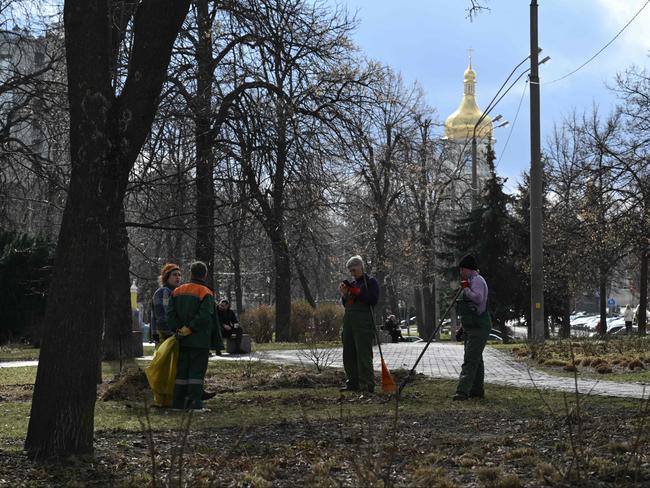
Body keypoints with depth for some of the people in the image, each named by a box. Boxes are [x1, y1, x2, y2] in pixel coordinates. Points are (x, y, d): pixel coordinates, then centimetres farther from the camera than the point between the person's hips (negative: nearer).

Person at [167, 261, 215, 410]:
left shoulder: (178, 291, 11)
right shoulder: (205, 293, -9)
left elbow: (170, 313, 3)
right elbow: (205, 316, -20)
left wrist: (178, 329, -1)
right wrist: (191, 329, -12)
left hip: (182, 341, 6)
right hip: (200, 340, -6)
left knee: (182, 370, 12)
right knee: (197, 371, -3)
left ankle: (178, 402, 13)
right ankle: (194, 402, -7)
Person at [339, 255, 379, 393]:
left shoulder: (370, 282, 3)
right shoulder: (352, 284, 21)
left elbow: (373, 300, -10)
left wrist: (357, 293, -11)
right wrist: (343, 294, 6)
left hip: (363, 321, -8)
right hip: (349, 320, 8)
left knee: (363, 353, -11)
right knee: (349, 354, 6)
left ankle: (367, 384, -12)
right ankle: (353, 383, 12)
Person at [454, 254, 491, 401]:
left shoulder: (477, 280, -10)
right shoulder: (471, 281, 21)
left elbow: (478, 298, -28)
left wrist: (465, 289, -15)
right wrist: (462, 327, 26)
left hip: (478, 327, -11)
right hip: (471, 328, 11)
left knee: (470, 360, -16)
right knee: (476, 359, 13)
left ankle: (463, 391, -23)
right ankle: (477, 390, 19)